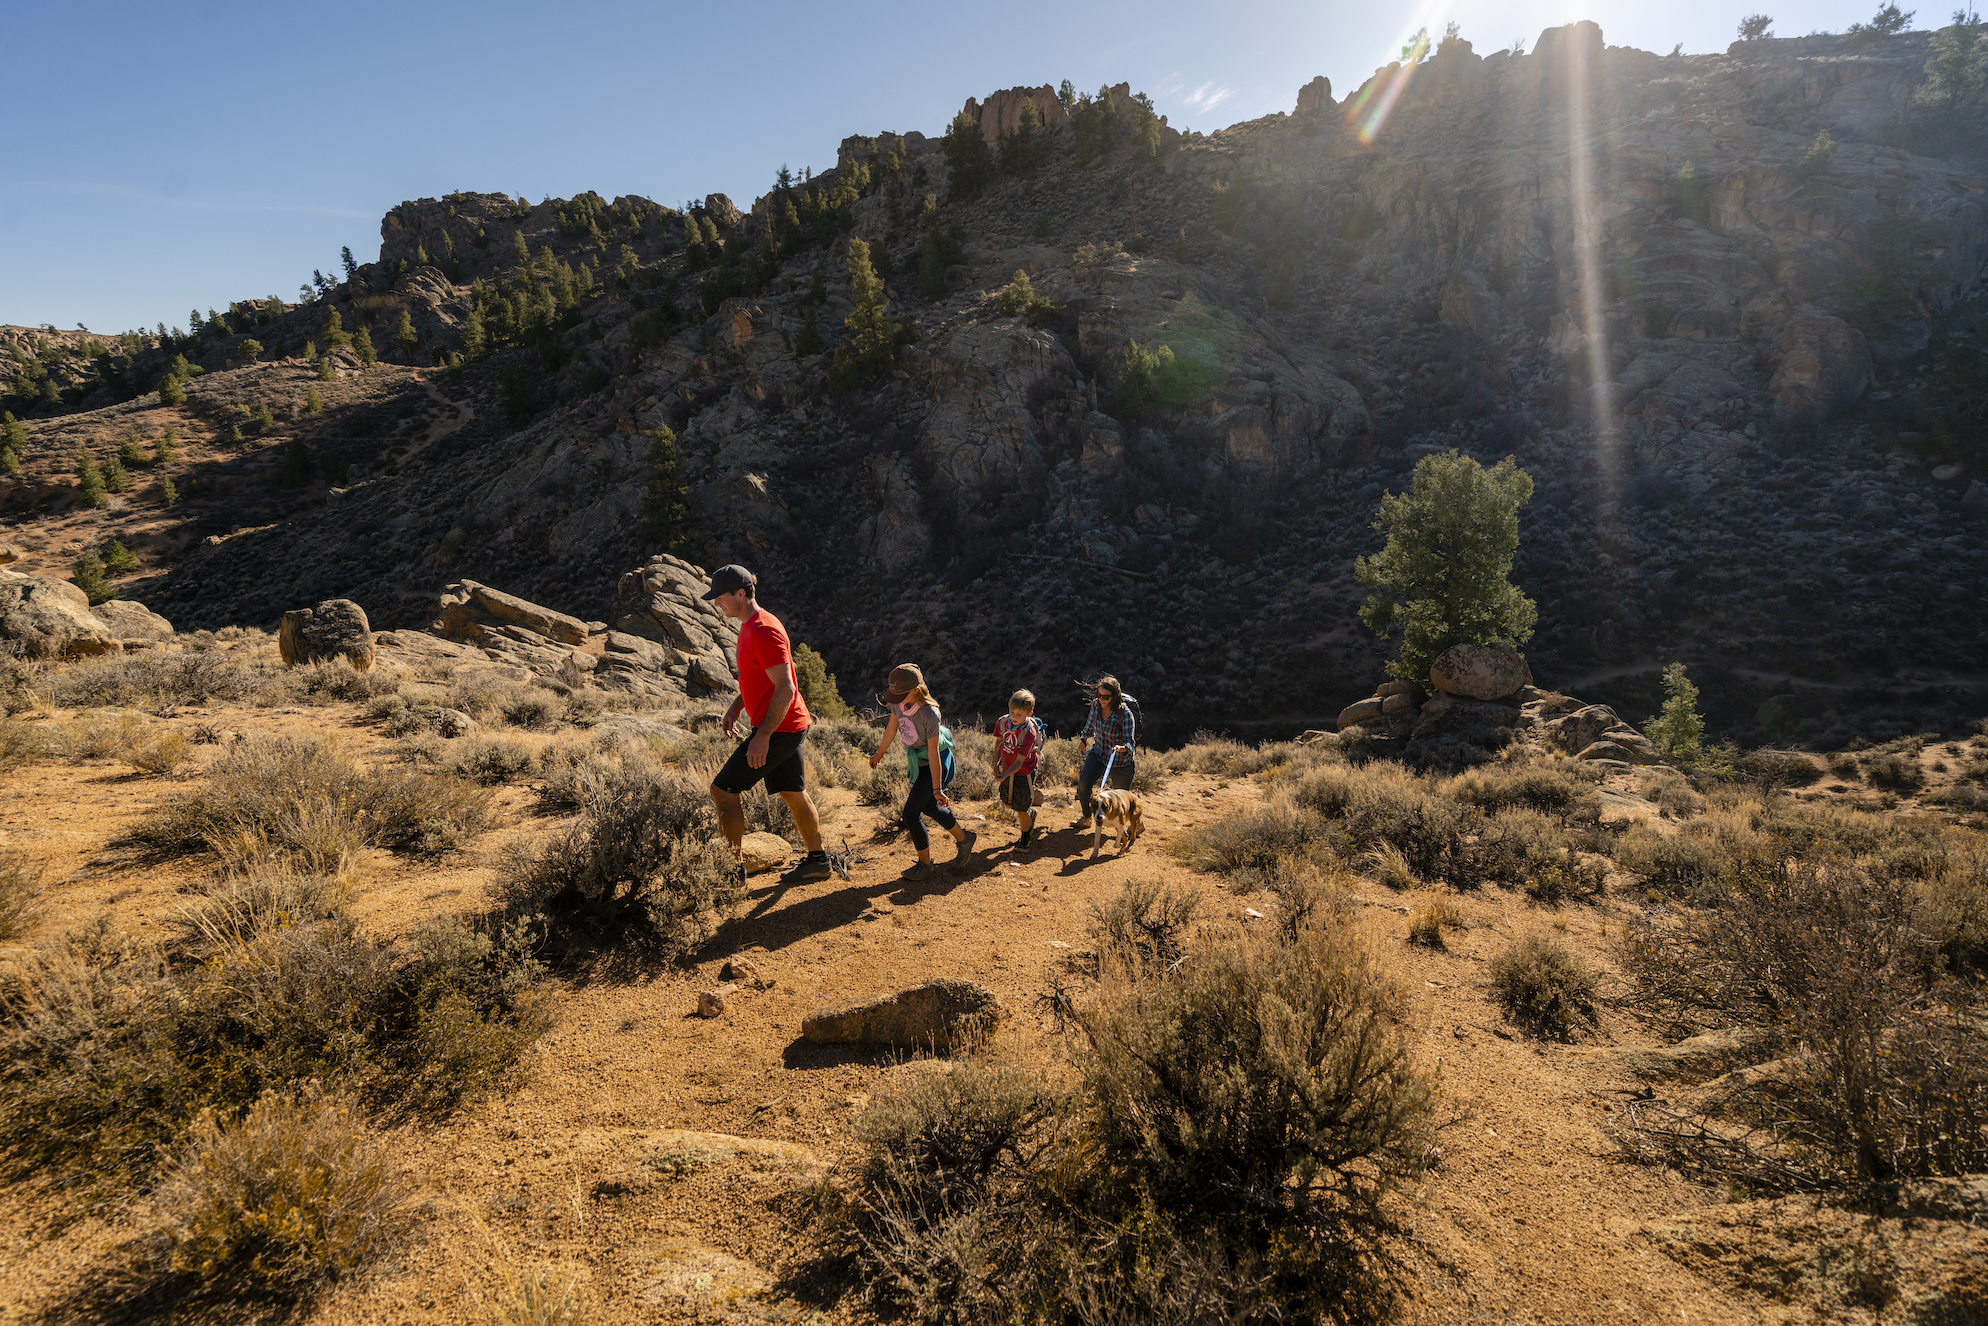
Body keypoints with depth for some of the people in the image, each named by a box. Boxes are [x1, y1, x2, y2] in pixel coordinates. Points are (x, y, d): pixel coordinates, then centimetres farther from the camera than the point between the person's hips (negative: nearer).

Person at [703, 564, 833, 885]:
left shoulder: (764, 631, -21)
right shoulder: (751, 626, 12)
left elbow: (785, 688, -25)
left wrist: (762, 736, -25)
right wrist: (736, 706, 17)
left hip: (778, 729, -10)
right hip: (785, 727, 10)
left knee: (722, 790, -5)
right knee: (793, 794, 17)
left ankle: (734, 866, 4)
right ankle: (818, 861, 27)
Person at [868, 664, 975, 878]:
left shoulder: (930, 715, -33)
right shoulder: (898, 703, -14)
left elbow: (933, 754, -28)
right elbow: (891, 728, 4)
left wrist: (937, 790, -24)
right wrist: (879, 754, 17)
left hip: (932, 765, -8)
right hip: (916, 762, 8)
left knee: (911, 813, -6)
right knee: (929, 807, 21)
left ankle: (925, 863, 12)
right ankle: (963, 838, 42)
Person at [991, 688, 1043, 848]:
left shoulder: (1029, 733, -32)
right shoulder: (1002, 722, -16)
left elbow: (1019, 762, -31)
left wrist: (1005, 775, -45)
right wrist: (996, 764, 4)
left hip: (1023, 773, -6)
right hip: (1006, 769, 6)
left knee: (1021, 810, 3)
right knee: (1008, 803, 21)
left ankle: (1025, 837, 31)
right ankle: (1030, 812, 51)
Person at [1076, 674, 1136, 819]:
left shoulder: (1125, 714, -25)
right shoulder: (1096, 706, -10)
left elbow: (1129, 742, -28)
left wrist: (1121, 748, -50)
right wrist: (1083, 739, 28)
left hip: (1120, 762, -4)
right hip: (1098, 753, 4)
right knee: (1083, 784, -18)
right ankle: (1087, 816, 7)